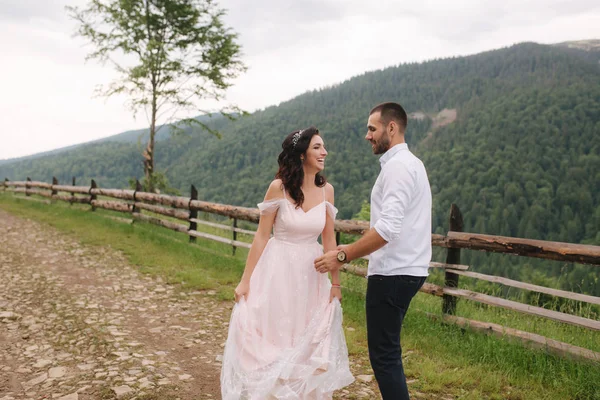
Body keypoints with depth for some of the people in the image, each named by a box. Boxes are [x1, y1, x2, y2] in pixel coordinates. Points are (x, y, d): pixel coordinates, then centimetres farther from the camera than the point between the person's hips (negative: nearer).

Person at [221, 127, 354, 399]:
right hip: (278, 270, -3)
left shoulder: (326, 190, -2)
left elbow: (329, 239, 5)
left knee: (308, 344, 14)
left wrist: (335, 282, 7)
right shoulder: (279, 187, -13)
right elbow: (261, 236, -9)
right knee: (270, 338, 9)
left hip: (311, 274, 3)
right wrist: (245, 280, -7)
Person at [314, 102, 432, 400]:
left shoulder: (397, 166, -15)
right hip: (403, 269, 10)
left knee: (384, 354, -3)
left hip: (393, 274, -10)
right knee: (388, 351, 18)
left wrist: (343, 256, -21)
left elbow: (388, 228, -27)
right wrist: (353, 249, 15)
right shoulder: (409, 163, 17)